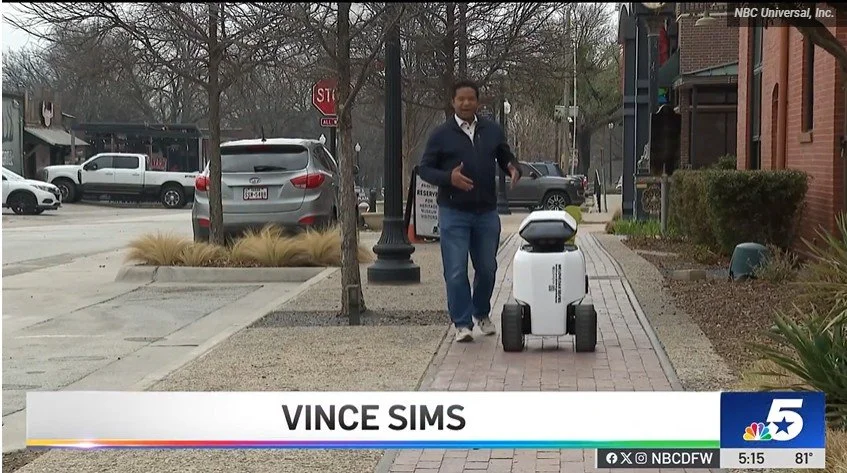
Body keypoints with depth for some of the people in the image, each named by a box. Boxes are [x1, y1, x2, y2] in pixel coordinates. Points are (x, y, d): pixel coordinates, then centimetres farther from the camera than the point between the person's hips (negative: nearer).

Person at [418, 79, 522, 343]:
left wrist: (513, 169, -4)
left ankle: (482, 313, 33)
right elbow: (424, 169, 1)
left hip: (487, 213, 3)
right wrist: (448, 177, -17)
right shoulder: (442, 135, 1)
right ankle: (462, 323, 3)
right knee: (456, 272, -6)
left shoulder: (493, 132, 10)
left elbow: (506, 158, 20)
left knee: (487, 268, 11)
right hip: (453, 213, -3)